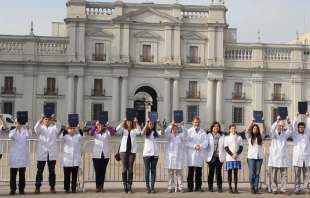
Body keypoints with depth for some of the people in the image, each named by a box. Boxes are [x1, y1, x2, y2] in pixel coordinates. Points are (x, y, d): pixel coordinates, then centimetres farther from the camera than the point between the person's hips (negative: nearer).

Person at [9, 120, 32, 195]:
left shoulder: (25, 131, 4)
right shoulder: (13, 131, 4)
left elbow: (29, 134, -19)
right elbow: (10, 136, -19)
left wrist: (28, 128, -39)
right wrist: (16, 128, -34)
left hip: (23, 155, 0)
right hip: (14, 155, 0)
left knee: (22, 174, 6)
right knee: (13, 174, 1)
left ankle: (21, 189, 12)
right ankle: (12, 189, 7)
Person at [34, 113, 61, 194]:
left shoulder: (54, 128, 10)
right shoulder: (40, 128, 8)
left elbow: (59, 126, -12)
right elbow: (36, 128, -15)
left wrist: (55, 119, -33)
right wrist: (40, 119, -33)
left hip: (52, 153, 1)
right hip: (42, 153, -1)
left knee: (52, 171, 6)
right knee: (40, 171, 2)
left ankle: (52, 187, 12)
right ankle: (37, 187, 7)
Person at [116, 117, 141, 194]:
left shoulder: (134, 130, 8)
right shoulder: (123, 129, 8)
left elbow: (139, 132, -12)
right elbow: (117, 129, -12)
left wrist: (136, 123, -19)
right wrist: (123, 122, -19)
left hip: (132, 151, 0)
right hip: (124, 150, 0)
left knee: (130, 169, 2)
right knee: (124, 169, 1)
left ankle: (129, 186, 7)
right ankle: (125, 186, 6)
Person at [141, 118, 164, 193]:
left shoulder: (156, 132, 8)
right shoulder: (146, 132, 4)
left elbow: (163, 132, -12)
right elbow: (142, 133, -20)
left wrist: (159, 124, -25)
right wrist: (147, 123, -29)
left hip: (155, 153, 2)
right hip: (147, 153, -2)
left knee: (153, 170, 4)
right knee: (147, 170, 0)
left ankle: (152, 187, 6)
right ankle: (147, 187, 4)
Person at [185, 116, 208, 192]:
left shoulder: (203, 132, 12)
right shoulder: (189, 131, 6)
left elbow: (206, 142, 3)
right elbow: (186, 142, -3)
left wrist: (200, 146, -14)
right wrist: (194, 146, -15)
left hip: (200, 154, 2)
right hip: (192, 154, -2)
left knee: (199, 172, 4)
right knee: (191, 171, -1)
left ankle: (198, 187, 10)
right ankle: (190, 187, 5)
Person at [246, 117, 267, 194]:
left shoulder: (260, 136, 12)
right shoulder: (249, 136, 5)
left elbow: (265, 130, 0)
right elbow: (247, 130, -11)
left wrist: (263, 122, -16)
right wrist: (252, 121, -22)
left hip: (259, 157, 2)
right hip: (251, 157, -2)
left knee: (257, 173, 4)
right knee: (252, 173, -1)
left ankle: (256, 188, 6)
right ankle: (252, 188, 5)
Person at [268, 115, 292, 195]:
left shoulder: (285, 134, 12)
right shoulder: (273, 134, 5)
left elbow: (291, 130, -5)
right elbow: (271, 129, -16)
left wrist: (288, 122, -22)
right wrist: (277, 121, -29)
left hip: (283, 157, 2)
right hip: (275, 156, -2)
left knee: (284, 175, 0)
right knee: (274, 175, 2)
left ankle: (283, 189, 3)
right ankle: (274, 189, 9)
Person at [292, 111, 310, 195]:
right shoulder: (295, 135, 8)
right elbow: (294, 126, -2)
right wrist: (296, 116, -7)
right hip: (297, 158, -2)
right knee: (297, 175, 0)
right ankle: (297, 189, 2)